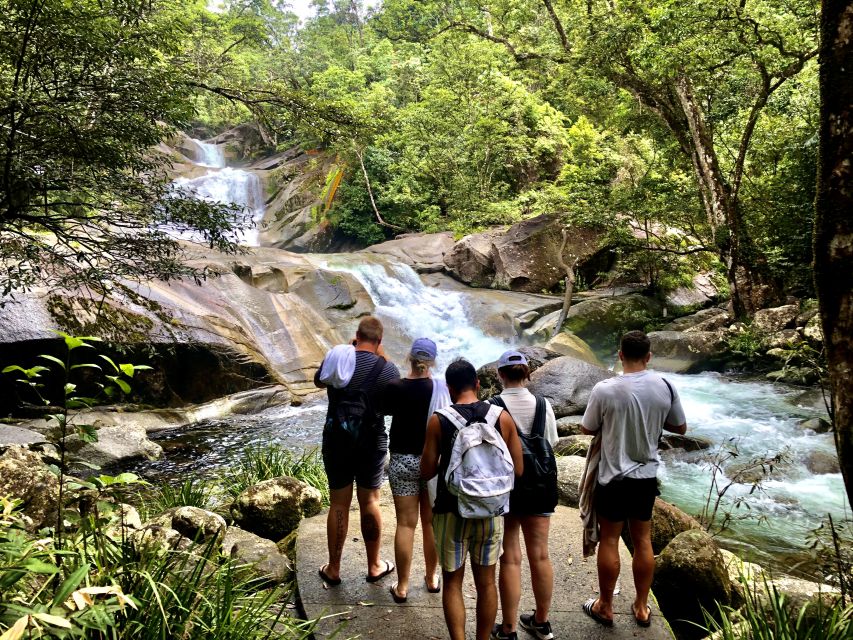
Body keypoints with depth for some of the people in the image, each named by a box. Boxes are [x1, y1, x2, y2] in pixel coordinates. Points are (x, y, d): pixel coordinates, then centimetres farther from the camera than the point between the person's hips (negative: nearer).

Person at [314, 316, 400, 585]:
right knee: (369, 502, 13)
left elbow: (319, 382, 15)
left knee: (339, 505, 11)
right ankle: (374, 566, 26)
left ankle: (333, 570, 23)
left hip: (336, 441, 1)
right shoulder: (386, 369, -11)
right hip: (372, 443, -1)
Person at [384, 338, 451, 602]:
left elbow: (385, 409, 7)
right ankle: (432, 578, 29)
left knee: (406, 524, 6)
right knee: (432, 522, 14)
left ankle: (402, 587, 13)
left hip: (403, 460, -1)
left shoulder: (395, 388, -12)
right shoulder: (442, 389, -9)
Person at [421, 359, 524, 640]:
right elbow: (517, 470, -3)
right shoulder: (502, 417, -6)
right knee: (486, 582, 17)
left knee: (452, 582, 14)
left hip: (452, 512, -2)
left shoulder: (438, 420, -11)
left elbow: (426, 472, -7)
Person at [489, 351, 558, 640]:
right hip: (540, 483, 3)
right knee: (540, 554, 14)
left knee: (510, 558, 5)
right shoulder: (543, 405, -6)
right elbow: (552, 442, 3)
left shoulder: (492, 407, -15)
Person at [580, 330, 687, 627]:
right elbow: (680, 427, 6)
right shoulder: (665, 387, -8)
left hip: (614, 477, -3)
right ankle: (641, 607, 29)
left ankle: (605, 607, 24)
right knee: (643, 540, 16)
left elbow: (587, 429, -5)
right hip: (647, 476, 4)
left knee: (609, 541, 10)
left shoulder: (605, 390, -18)